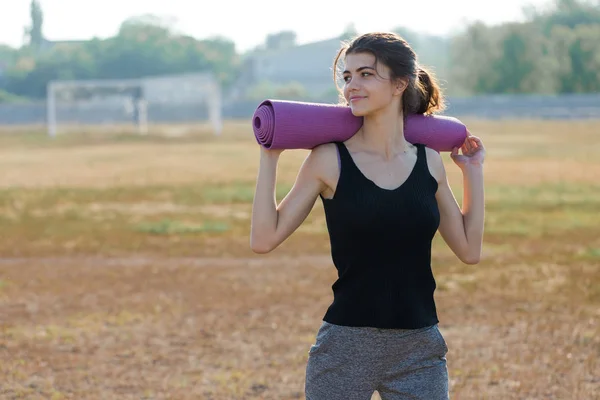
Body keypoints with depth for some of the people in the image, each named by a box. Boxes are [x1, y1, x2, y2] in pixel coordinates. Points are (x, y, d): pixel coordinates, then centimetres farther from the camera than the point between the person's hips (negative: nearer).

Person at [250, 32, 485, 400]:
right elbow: (264, 239, -6)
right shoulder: (330, 159, -4)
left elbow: (469, 249, 12)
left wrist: (473, 172, 13)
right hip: (345, 348, -2)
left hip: (420, 351, 3)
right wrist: (269, 157, -7)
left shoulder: (429, 161, 5)